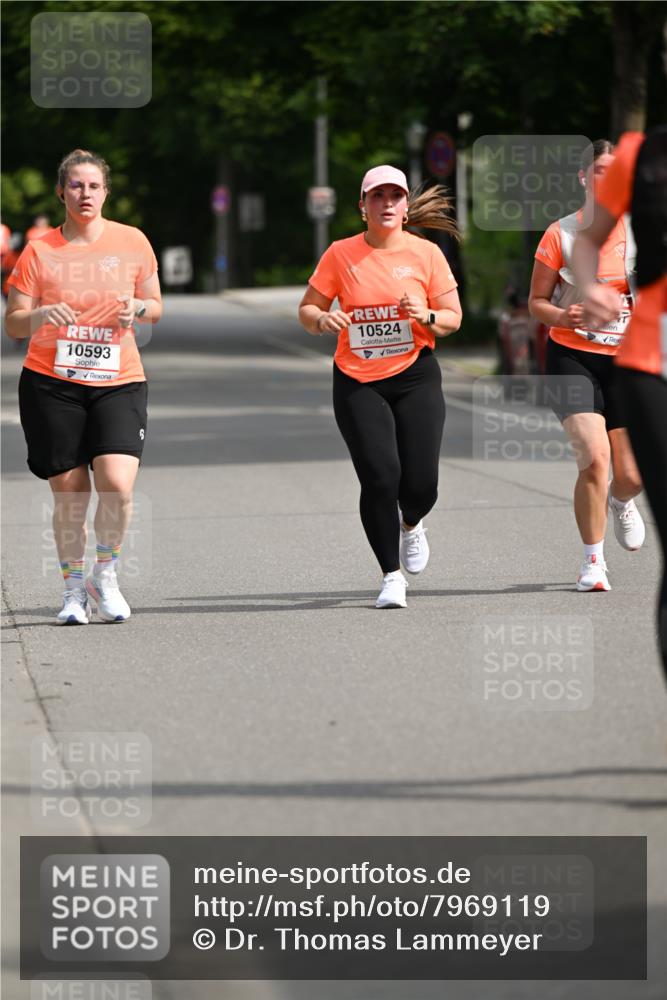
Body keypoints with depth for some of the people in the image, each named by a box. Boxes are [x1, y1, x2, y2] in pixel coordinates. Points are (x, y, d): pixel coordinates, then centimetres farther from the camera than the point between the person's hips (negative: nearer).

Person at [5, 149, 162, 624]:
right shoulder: (40, 251, 2)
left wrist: (139, 308, -9)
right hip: (52, 385, 0)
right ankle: (74, 589, 20)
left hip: (118, 382, 0)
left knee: (117, 484, -18)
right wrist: (41, 315, -19)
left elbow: (155, 307, 14)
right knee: (69, 494, 1)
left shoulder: (132, 242, 4)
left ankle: (105, 574, 6)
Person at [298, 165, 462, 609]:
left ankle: (411, 524, 33)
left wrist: (427, 317, -17)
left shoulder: (426, 253, 1)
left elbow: (453, 318, 4)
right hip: (357, 382, 0)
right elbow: (307, 308, 7)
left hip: (415, 377, 1)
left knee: (421, 484, -6)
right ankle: (391, 575, 1)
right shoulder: (341, 254, 0)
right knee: (380, 476, -14)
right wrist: (323, 320, -16)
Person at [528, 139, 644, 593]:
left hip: (625, 361, 2)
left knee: (631, 477, 0)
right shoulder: (561, 234, -5)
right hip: (572, 359, -2)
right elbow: (537, 302, 3)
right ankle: (594, 560, -2)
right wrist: (562, 316, -18)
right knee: (594, 458, -21)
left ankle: (620, 503, 40)